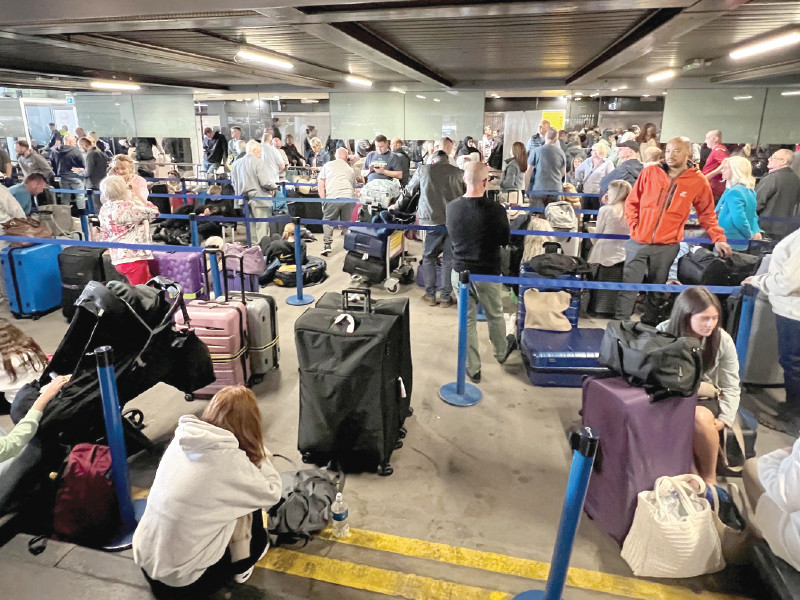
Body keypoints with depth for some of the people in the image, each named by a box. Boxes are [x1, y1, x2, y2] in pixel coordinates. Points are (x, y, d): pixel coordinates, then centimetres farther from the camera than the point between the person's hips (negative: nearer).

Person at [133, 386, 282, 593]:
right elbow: (272, 494, -8)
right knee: (249, 505, 10)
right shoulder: (229, 459, -22)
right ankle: (242, 566, 27)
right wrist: (260, 453, 1)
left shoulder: (182, 438, -4)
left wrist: (255, 456, 8)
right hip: (183, 578, -6)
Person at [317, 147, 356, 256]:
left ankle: (327, 246, 2)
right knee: (347, 222, 15)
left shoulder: (327, 165, 17)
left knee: (328, 221, 11)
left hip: (333, 198, -2)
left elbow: (320, 184, 10)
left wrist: (323, 200, 10)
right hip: (349, 198, 2)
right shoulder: (350, 169, 25)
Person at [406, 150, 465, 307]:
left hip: (432, 221, 0)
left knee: (429, 258, 14)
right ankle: (445, 297, 12)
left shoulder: (423, 170, 8)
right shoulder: (458, 172, 8)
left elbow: (408, 191, 18)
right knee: (449, 260, 9)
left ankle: (430, 296, 15)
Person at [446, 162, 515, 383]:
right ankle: (501, 352, 47)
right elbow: (505, 240, -5)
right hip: (488, 274, -2)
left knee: (467, 320, 14)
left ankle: (472, 369, 24)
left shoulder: (452, 207, -10)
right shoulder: (495, 210, -22)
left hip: (459, 272, 3)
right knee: (495, 316, 21)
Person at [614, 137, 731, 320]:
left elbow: (707, 214, 9)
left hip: (667, 247, 0)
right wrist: (634, 227, -3)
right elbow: (631, 203, 8)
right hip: (638, 243, 0)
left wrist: (718, 238, -1)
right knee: (628, 286, -4)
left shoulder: (698, 181, 0)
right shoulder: (650, 172, 1)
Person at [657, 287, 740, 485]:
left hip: (706, 399, 1)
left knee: (701, 418, -33)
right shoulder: (664, 332, -11)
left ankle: (709, 477, -10)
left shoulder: (723, 340, -7)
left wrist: (724, 419, -13)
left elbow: (731, 388, -2)